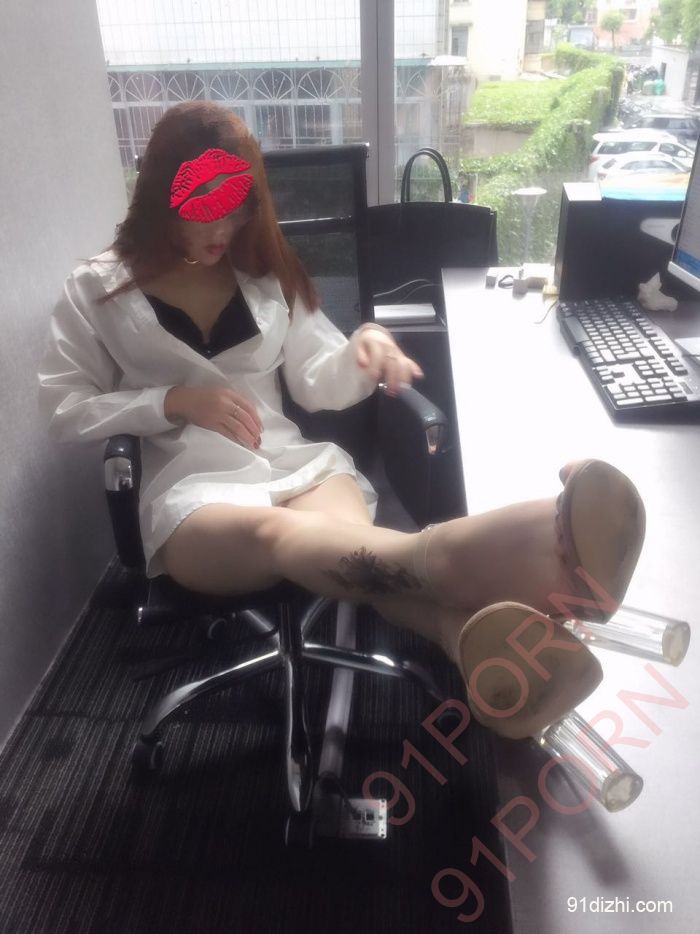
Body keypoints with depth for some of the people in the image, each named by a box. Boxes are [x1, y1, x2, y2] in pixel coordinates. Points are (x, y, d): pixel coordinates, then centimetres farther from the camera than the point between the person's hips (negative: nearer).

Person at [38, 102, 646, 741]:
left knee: (349, 533, -36)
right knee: (274, 531, -41)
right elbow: (64, 411, 8)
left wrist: (361, 351, -9)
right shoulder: (97, 290, 12)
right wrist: (171, 400, -8)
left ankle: (484, 644, -67)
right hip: (190, 487, -3)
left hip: (296, 462, 3)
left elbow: (318, 386, 15)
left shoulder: (267, 275, 20)